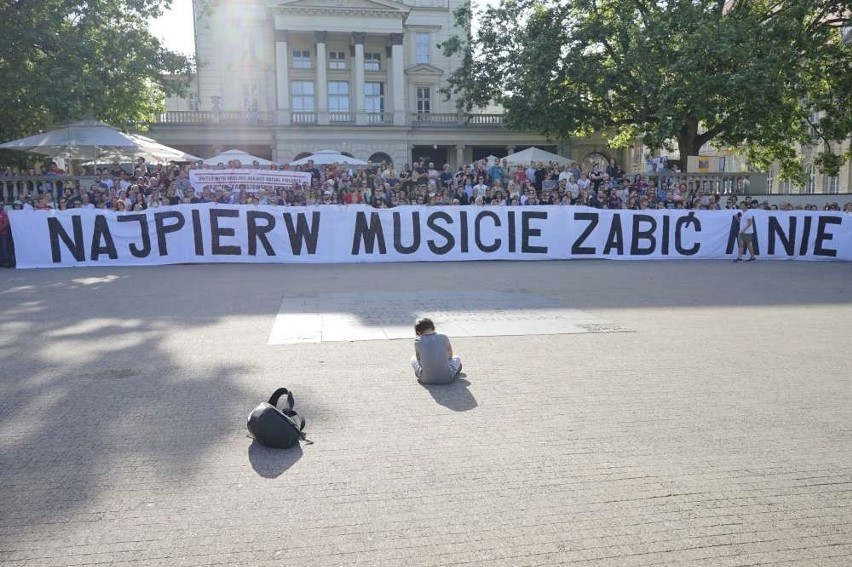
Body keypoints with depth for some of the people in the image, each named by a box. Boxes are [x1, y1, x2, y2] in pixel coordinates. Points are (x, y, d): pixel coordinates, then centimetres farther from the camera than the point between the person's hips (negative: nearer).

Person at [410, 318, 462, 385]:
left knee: (413, 359, 28)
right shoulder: (444, 337, -1)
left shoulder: (417, 341, -4)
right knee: (457, 358, 28)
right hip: (447, 378, 1)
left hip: (426, 379, 0)